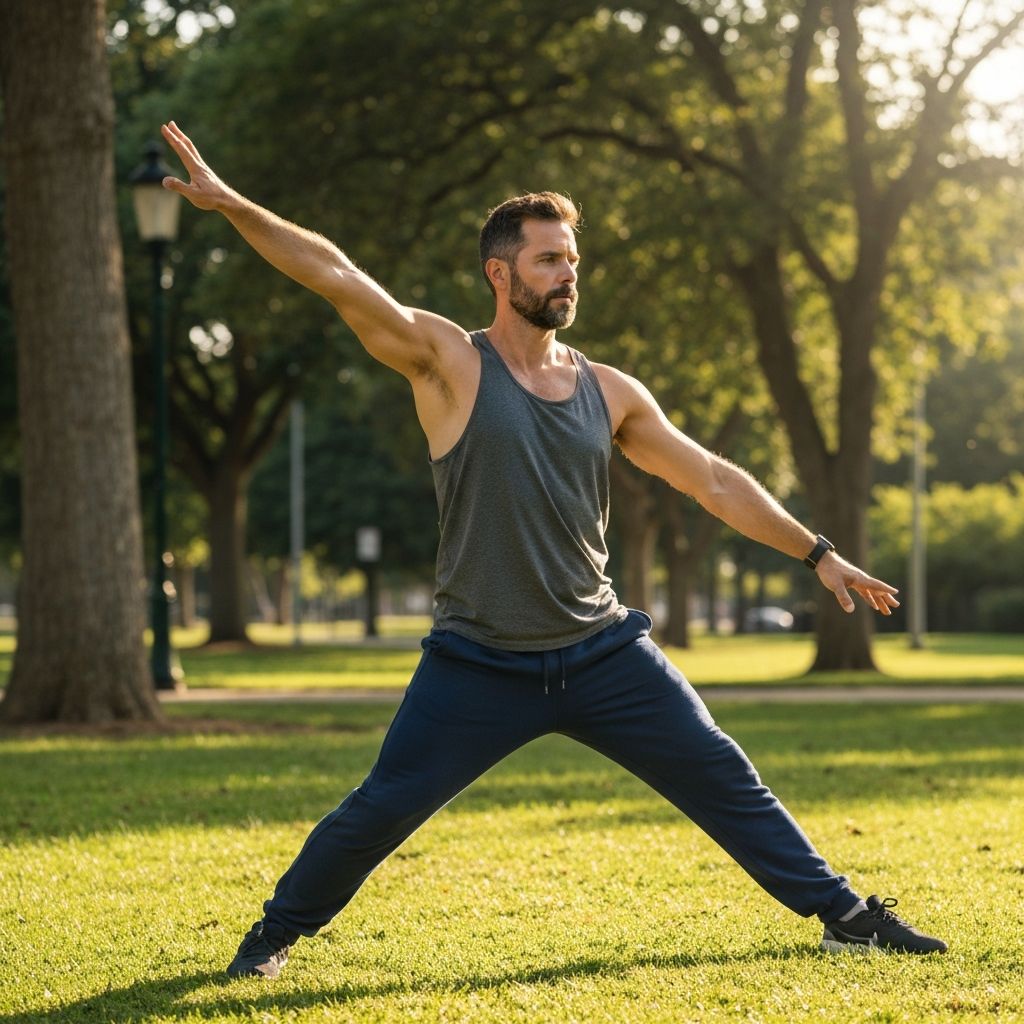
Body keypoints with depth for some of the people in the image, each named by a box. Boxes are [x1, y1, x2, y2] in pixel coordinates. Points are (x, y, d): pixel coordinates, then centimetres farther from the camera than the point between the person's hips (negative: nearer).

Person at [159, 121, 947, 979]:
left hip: (604, 651, 3)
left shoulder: (608, 392, 5)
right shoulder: (448, 362, -6)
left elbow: (713, 480, 11)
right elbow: (338, 276, -16)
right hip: (480, 665, -3)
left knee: (725, 781, 4)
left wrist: (818, 554, 9)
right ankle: (276, 933, 22)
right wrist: (231, 205, -25)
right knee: (378, 812, -1)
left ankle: (844, 914, 17)